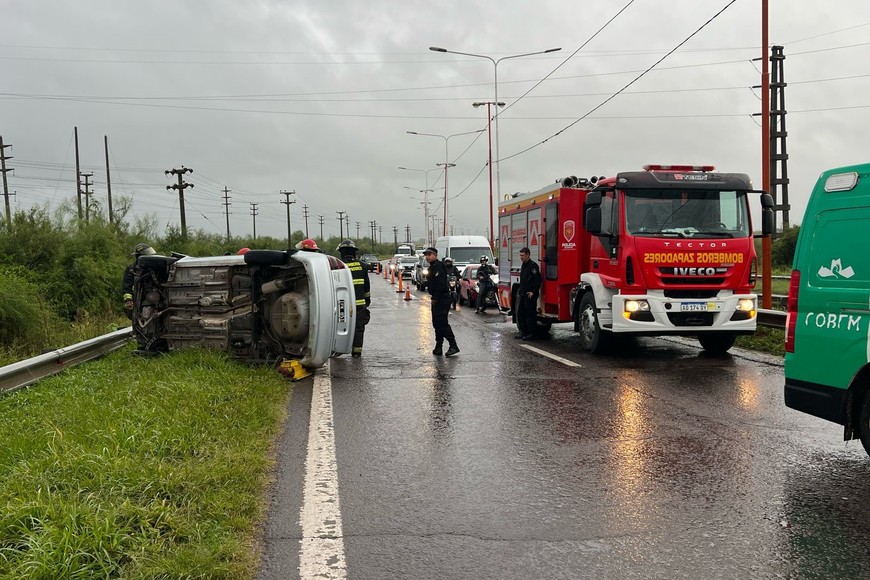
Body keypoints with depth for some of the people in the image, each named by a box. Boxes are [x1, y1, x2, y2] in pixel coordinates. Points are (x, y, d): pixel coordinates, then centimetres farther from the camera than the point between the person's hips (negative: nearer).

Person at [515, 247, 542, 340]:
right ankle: (522, 331, 18)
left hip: (530, 295, -9)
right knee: (520, 313, 11)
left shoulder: (533, 265, -12)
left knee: (530, 314, -5)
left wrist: (533, 291, -19)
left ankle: (531, 334, -1)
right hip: (522, 294, 10)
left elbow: (538, 280, -18)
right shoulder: (523, 266, 18)